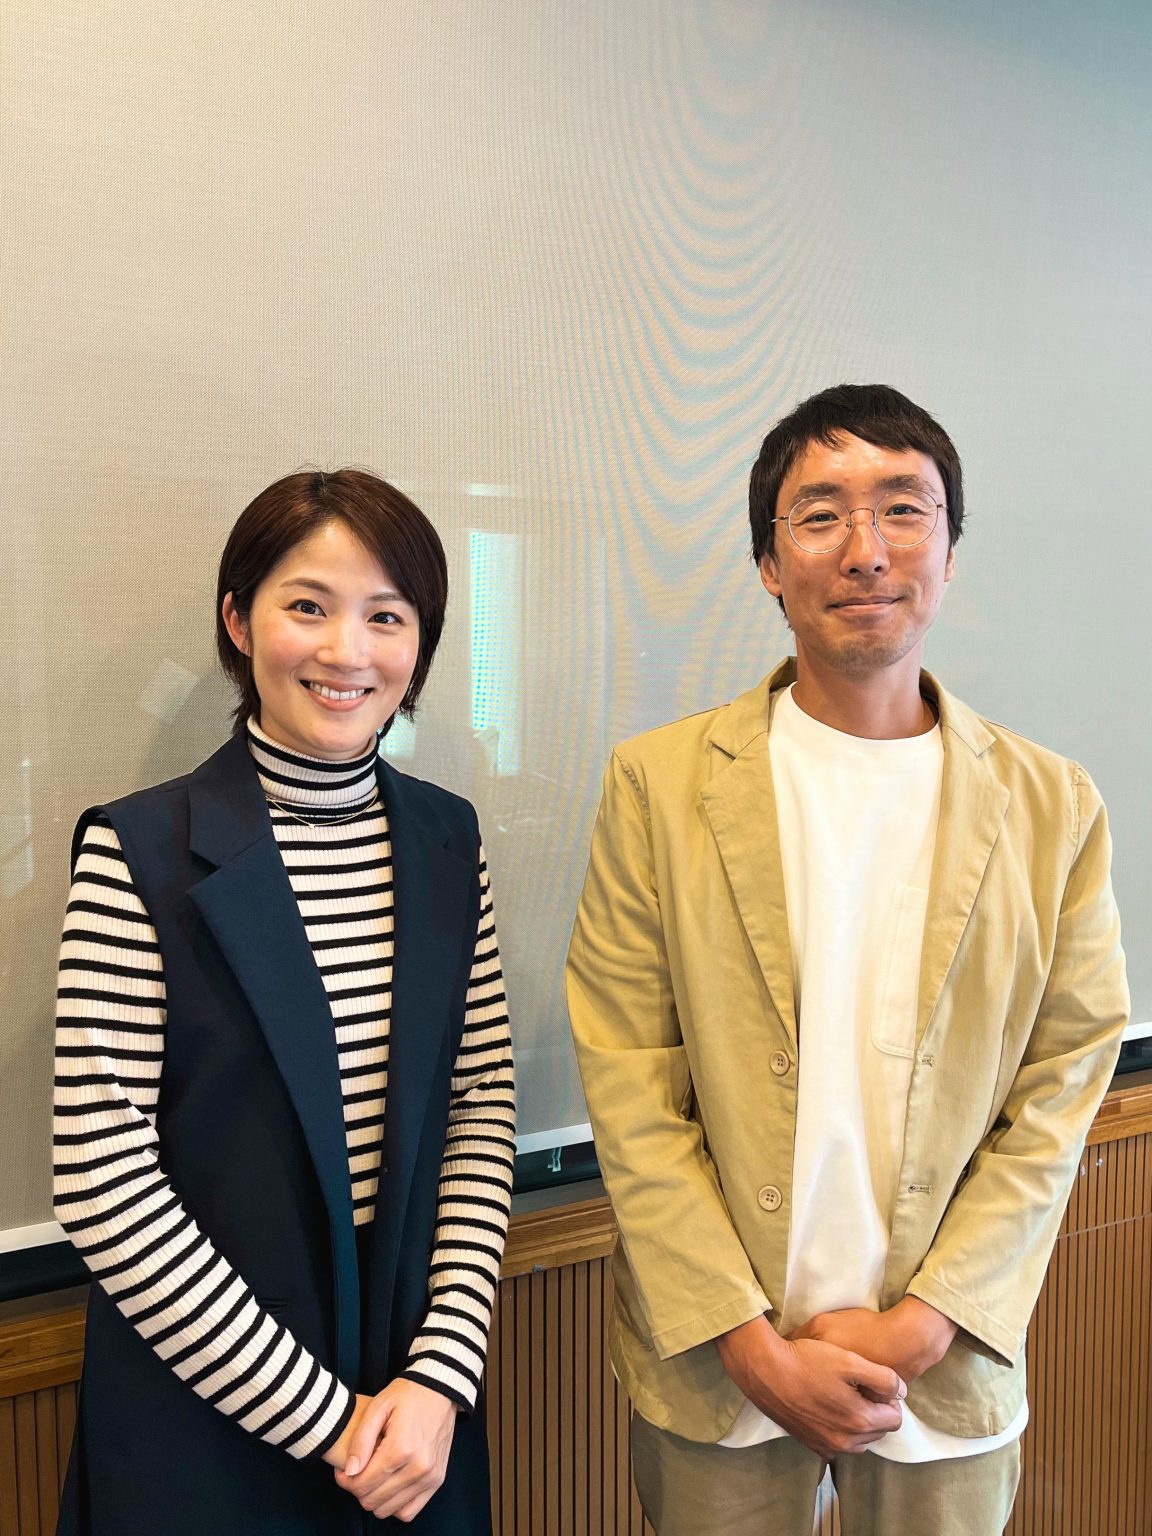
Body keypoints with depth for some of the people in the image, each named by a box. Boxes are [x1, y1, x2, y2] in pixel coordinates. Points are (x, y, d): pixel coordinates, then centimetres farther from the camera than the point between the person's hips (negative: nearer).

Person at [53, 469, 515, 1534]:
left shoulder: (447, 838, -2)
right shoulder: (138, 850, -15)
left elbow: (483, 1114, 0)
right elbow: (101, 1185, -16)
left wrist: (439, 1377, -8)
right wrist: (319, 1415, -12)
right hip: (201, 1420, -3)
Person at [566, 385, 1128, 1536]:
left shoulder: (1052, 806, -3)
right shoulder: (661, 784, -8)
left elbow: (1058, 1096, -2)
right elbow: (627, 1090, -8)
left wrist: (922, 1324, -9)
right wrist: (749, 1343, -10)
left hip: (945, 1372, 1)